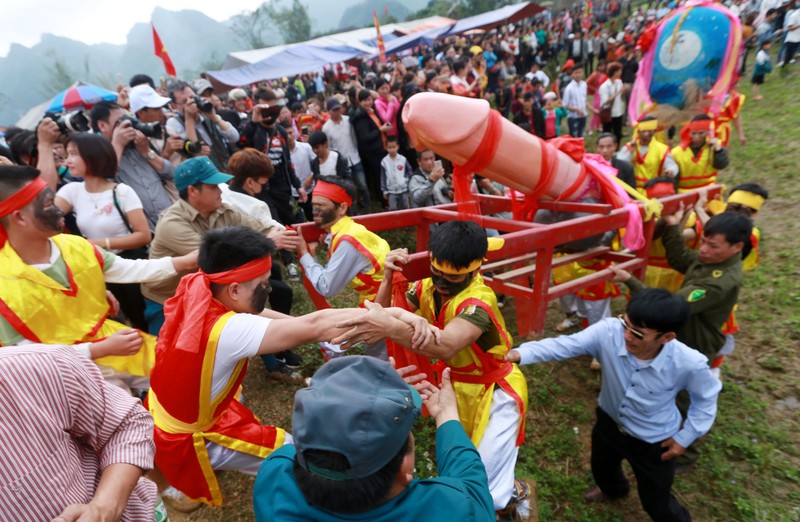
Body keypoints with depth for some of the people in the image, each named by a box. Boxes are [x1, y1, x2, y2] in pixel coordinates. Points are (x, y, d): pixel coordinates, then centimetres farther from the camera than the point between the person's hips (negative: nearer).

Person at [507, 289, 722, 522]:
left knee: (656, 503, 20)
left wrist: (686, 437, -8)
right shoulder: (608, 332, -35)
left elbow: (706, 396, -11)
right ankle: (613, 488, 71)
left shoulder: (689, 363, -33)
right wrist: (521, 353, -53)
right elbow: (564, 344, -38)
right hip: (610, 422, 3)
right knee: (602, 468, 33)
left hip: (654, 442, -3)